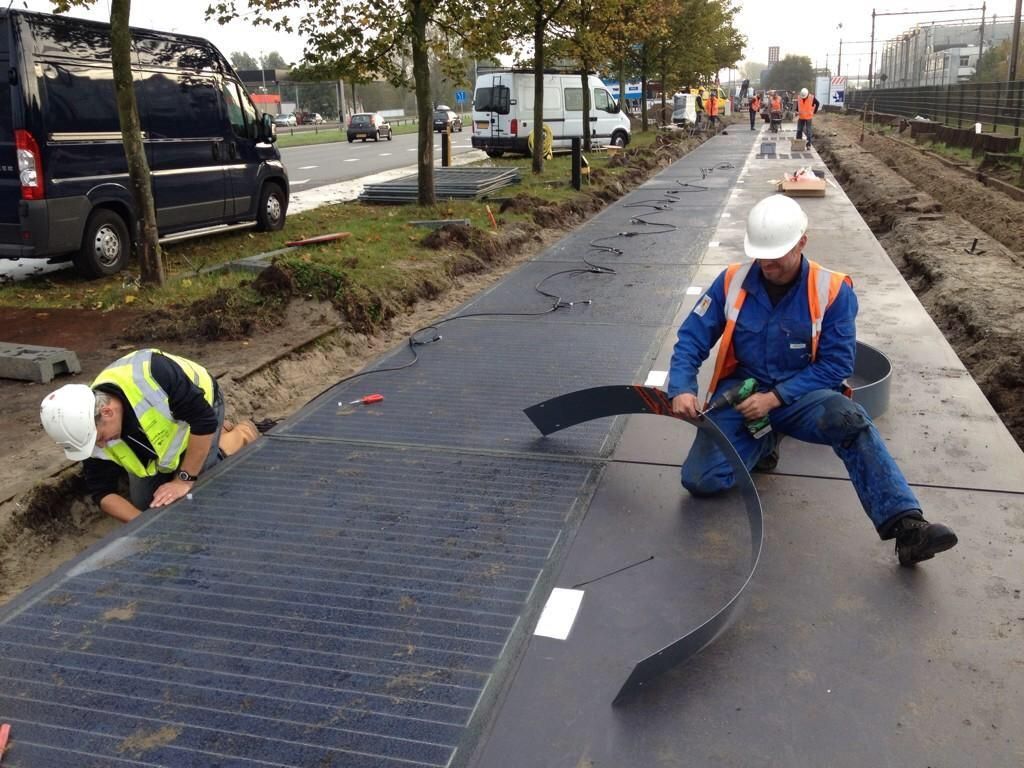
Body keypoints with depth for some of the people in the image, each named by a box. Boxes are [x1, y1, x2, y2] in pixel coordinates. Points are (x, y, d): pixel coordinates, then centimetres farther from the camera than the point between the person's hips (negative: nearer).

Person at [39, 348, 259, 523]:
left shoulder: (149, 374, -45)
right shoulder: (89, 428, -26)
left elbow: (204, 420, -37)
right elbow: (103, 491, -18)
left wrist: (185, 480, -33)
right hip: (161, 428, 5)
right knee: (143, 501, 8)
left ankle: (241, 434, 12)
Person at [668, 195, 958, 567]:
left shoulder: (833, 291, -10)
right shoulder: (732, 281, -5)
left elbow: (836, 364, -10)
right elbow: (691, 337, -3)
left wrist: (776, 397, -21)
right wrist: (682, 389, -21)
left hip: (800, 395, -1)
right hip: (739, 392, 2)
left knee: (847, 417, -36)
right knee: (700, 480, -18)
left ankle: (906, 525, -38)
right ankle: (763, 441, 12)